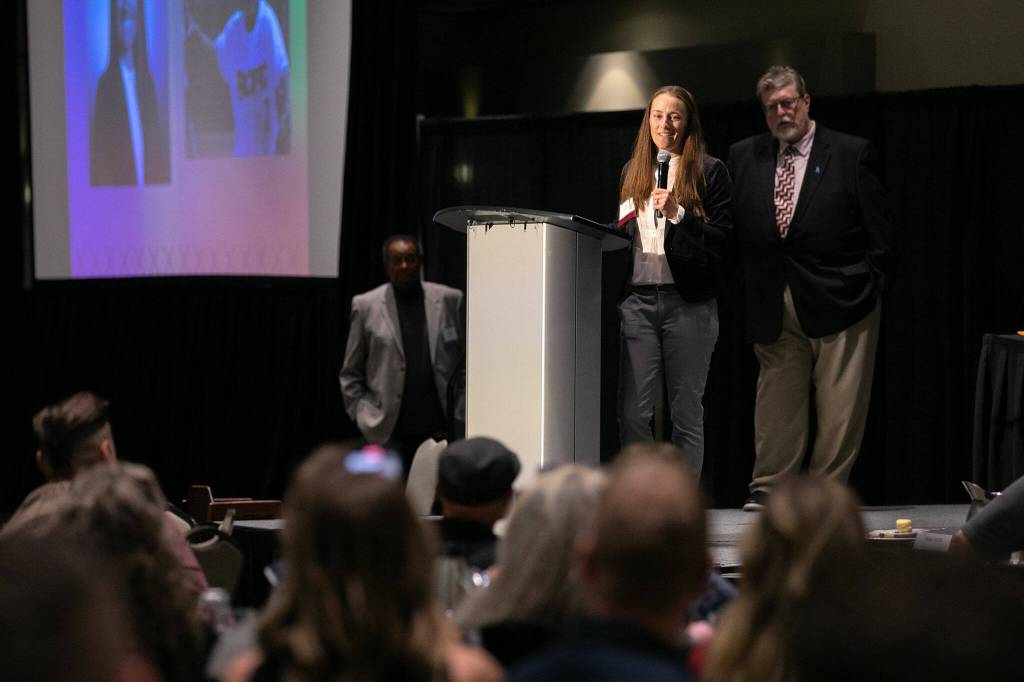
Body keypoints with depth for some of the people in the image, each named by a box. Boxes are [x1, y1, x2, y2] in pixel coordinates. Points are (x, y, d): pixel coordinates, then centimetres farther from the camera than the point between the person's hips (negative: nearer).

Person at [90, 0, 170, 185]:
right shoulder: (107, 83, -7)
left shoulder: (147, 81, 10)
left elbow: (158, 142, 12)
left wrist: (162, 179, 4)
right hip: (118, 185, -5)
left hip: (151, 184, 5)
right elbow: (99, 150, -8)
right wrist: (104, 183, -14)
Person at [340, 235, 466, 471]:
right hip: (388, 432, -1)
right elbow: (349, 374, 8)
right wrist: (361, 415, 0)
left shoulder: (449, 300, 6)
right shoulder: (366, 306, 4)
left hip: (438, 428, 1)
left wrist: (459, 412, 2)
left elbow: (466, 364, 9)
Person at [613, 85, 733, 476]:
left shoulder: (709, 171, 2)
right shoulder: (633, 171, 17)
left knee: (686, 412, 3)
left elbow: (723, 241, -6)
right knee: (632, 412, -5)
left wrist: (677, 214, -15)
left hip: (688, 302, -3)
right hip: (638, 300, 3)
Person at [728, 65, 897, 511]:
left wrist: (872, 287, -4)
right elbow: (733, 228, 11)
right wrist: (748, 286, 2)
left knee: (840, 403, -1)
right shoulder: (743, 157, 11)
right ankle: (768, 488, 11)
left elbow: (879, 230, 2)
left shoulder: (852, 154, 2)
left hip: (839, 296, -3)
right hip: (773, 303, 3)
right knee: (776, 395, 5)